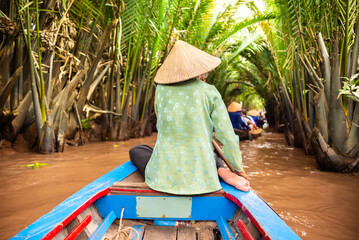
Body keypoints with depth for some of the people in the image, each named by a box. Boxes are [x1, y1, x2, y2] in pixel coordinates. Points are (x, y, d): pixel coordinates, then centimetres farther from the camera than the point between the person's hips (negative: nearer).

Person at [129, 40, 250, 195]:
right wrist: (239, 169, 10)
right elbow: (227, 135, -4)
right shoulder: (209, 92, -7)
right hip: (199, 178, 2)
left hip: (164, 176, -1)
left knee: (135, 151, 29)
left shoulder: (161, 89, -2)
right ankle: (222, 172, 4)